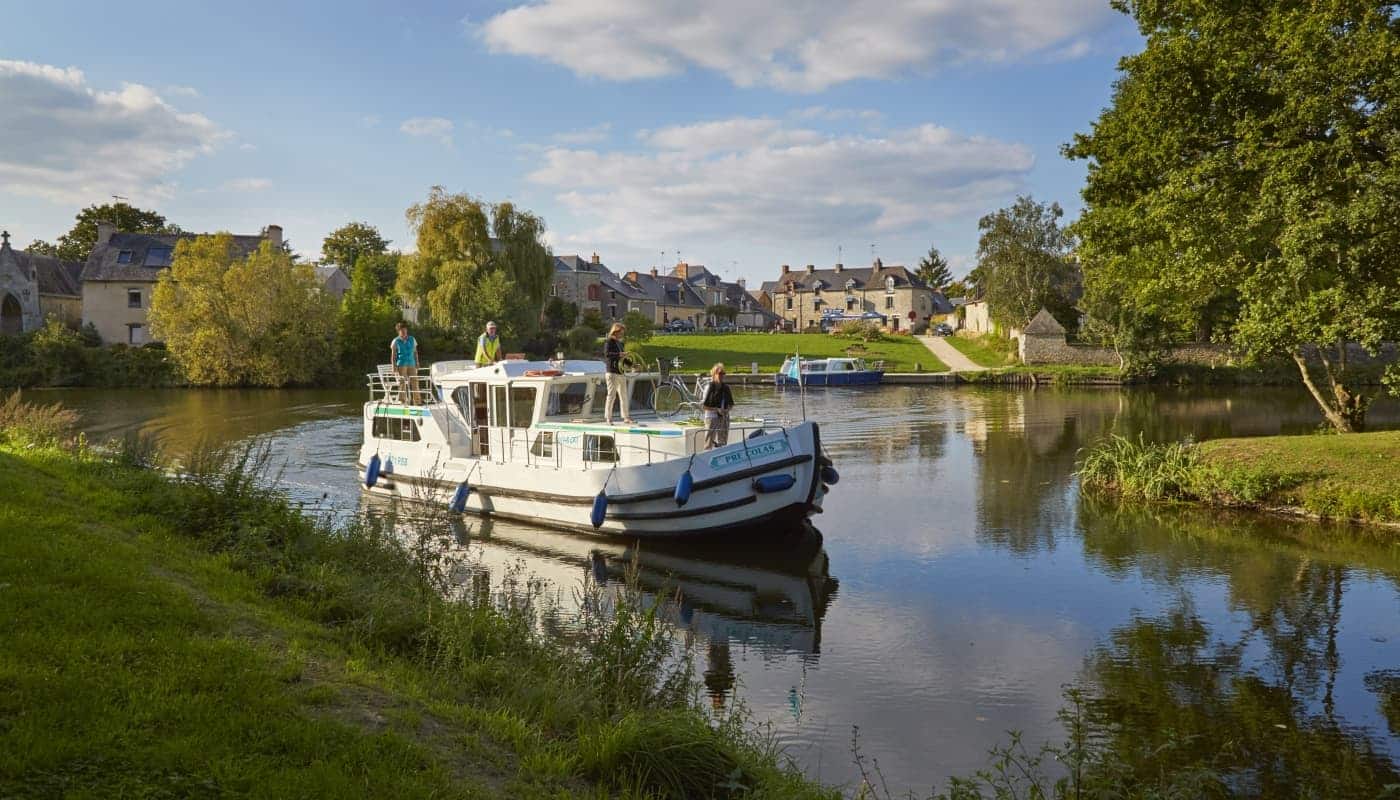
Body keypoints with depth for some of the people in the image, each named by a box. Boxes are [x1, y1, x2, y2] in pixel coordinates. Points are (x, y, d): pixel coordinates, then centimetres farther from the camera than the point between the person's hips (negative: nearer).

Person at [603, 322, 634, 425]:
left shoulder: (620, 343, 18)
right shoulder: (609, 342, -5)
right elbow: (607, 354, -21)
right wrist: (619, 355, -31)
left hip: (621, 373, 8)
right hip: (612, 373, -8)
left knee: (623, 396, 8)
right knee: (611, 395, -7)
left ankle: (626, 417, 14)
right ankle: (608, 417, -2)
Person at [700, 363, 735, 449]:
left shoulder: (726, 388, 8)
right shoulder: (709, 388, -7)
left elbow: (731, 404, 16)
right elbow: (703, 406, -9)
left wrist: (727, 410, -5)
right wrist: (716, 409, -17)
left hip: (724, 418, 6)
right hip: (711, 417, -5)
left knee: (722, 443, 10)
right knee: (709, 443, -5)